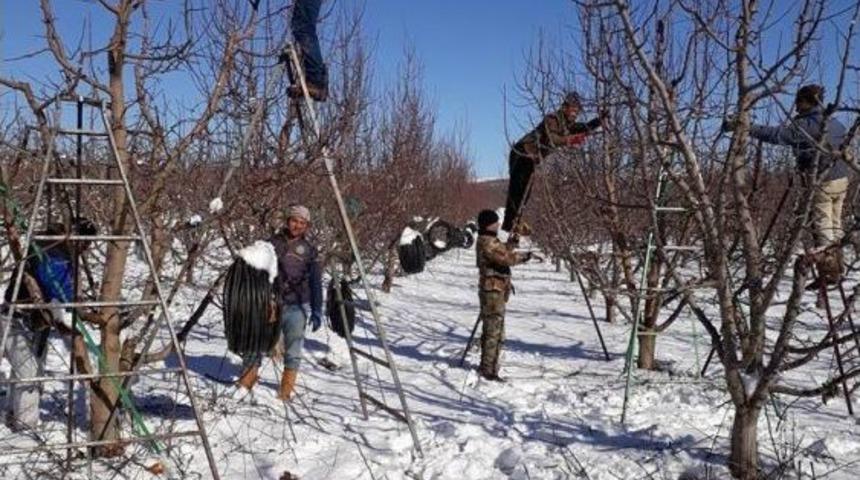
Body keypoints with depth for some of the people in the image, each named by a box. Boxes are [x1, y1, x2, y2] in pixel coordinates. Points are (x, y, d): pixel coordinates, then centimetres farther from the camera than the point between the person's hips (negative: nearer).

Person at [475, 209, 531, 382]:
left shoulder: (489, 240, 16)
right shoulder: (487, 242, -16)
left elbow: (503, 252, 21)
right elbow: (506, 258, -23)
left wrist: (512, 242, 10)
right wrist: (524, 256, -12)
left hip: (494, 290, 11)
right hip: (493, 290, -11)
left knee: (491, 331, 16)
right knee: (494, 332, -7)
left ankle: (486, 366, 24)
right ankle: (489, 370, -4)